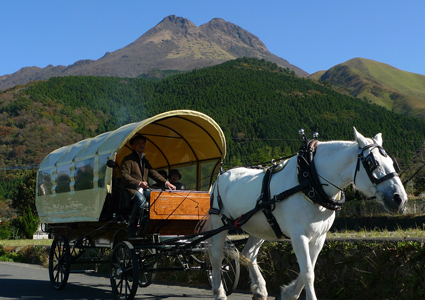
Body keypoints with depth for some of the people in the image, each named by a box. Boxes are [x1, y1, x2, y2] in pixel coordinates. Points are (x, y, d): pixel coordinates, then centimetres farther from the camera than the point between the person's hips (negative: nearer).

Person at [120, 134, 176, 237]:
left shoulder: (145, 161, 26)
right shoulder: (127, 159, 3)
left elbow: (153, 173, 19)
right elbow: (124, 176, -9)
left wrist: (166, 182, 1)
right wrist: (139, 183, -24)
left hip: (143, 190, 6)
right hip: (130, 189, -6)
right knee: (140, 199, -37)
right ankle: (131, 230, -27)